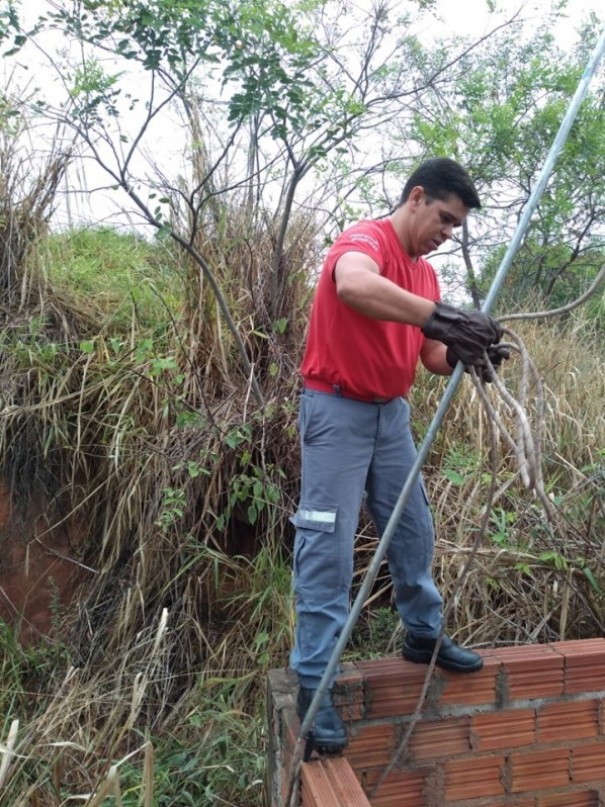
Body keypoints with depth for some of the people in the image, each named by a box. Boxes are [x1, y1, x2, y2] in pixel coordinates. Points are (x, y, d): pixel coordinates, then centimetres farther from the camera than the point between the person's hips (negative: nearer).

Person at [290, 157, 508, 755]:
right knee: (329, 548, -6)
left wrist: (464, 355, -9)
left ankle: (423, 635, 37)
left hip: (392, 411, 9)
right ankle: (313, 682, 5)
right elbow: (352, 285, -40)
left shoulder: (426, 274, 13)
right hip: (338, 411, -8)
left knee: (414, 532, 17)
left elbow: (431, 356, 13)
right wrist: (443, 317, -42)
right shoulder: (366, 239, -14)